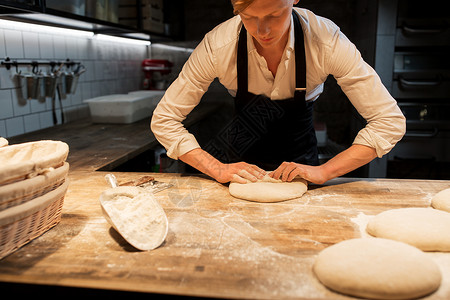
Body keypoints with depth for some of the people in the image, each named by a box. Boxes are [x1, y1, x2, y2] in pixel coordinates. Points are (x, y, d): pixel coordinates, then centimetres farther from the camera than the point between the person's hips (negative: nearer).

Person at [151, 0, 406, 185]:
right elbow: (164, 120, -17)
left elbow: (390, 122, -23)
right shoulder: (217, 45, -25)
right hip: (239, 157, 1)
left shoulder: (325, 40, -26)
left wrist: (323, 171, -30)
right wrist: (218, 169, -26)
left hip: (299, 162, 0)